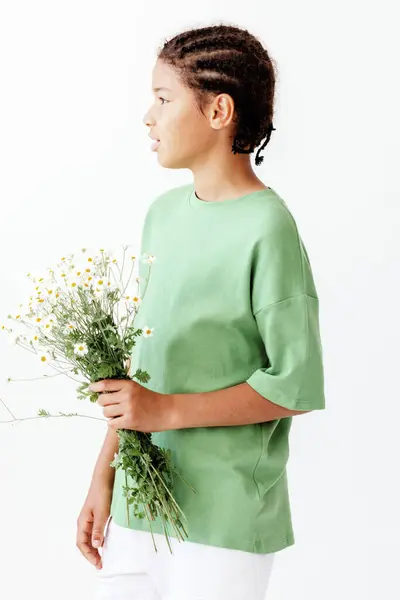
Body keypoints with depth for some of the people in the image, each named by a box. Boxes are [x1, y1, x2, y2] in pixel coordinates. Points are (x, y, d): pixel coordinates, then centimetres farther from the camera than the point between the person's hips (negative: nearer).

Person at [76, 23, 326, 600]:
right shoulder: (163, 213, 7)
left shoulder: (268, 228, -14)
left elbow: (297, 387, -14)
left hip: (222, 526, -6)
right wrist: (104, 476, 10)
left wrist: (167, 410, -17)